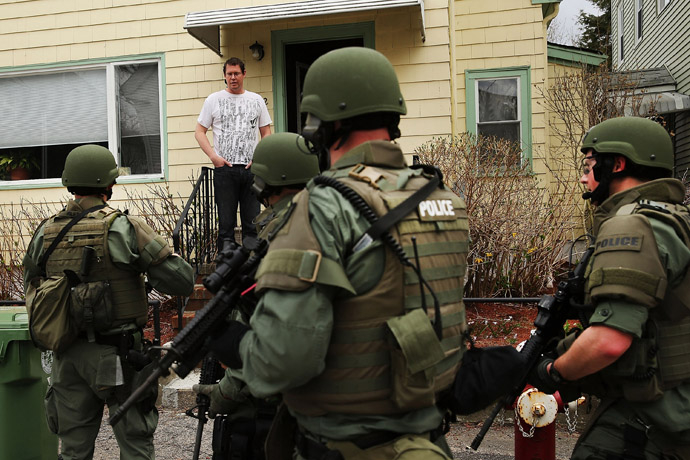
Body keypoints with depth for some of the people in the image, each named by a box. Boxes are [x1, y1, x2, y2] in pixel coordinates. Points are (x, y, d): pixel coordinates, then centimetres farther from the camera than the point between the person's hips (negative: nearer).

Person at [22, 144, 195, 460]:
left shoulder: (45, 233, 2)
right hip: (117, 355, -5)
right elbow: (181, 282, -17)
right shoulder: (123, 228, -15)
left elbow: (31, 290, 14)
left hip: (67, 356, 5)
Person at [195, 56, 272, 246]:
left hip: (251, 169, 2)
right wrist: (213, 156, -8)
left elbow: (266, 133, 14)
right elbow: (199, 132, 7)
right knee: (226, 223, 1)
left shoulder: (256, 100, 12)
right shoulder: (214, 100, 8)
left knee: (252, 223, 4)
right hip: (224, 169, -1)